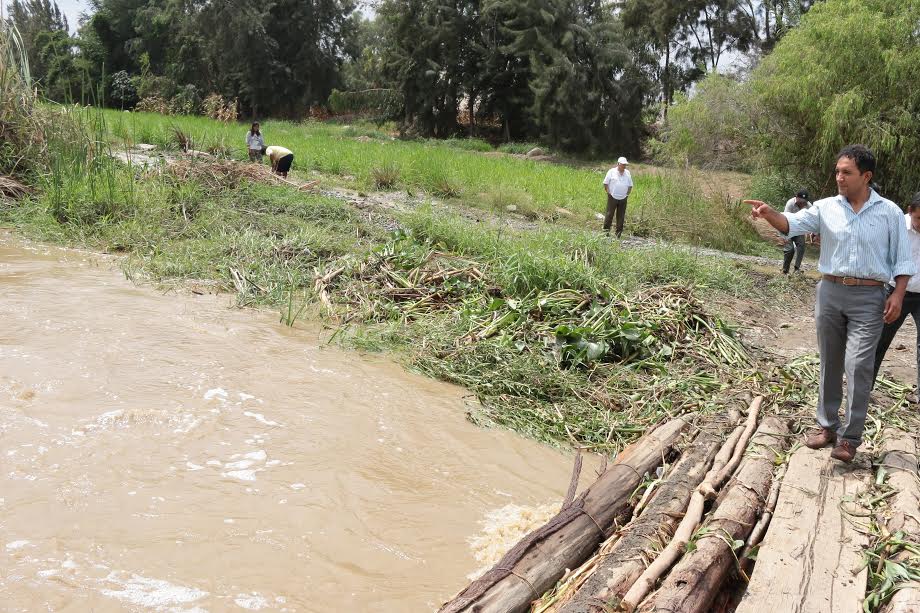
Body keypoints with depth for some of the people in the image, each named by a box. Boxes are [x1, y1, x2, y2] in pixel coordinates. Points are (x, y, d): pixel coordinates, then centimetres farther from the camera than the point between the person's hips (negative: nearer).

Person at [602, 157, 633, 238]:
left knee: (621, 216, 5)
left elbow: (630, 185, 17)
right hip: (612, 197, -4)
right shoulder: (611, 172, -2)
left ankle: (618, 234, 10)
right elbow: (605, 183, 0)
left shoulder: (627, 173, 10)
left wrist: (627, 194, 8)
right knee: (609, 214, -3)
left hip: (623, 199, 4)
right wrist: (609, 193, -6)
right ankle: (606, 231, 4)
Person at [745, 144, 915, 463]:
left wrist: (898, 296, -7)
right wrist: (769, 213, -33)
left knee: (858, 365, -6)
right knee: (829, 363, 11)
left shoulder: (889, 212, -1)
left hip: (869, 298, -3)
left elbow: (902, 260, 2)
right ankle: (827, 425, 23)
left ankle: (850, 437, 2)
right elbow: (792, 224, -12)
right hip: (831, 293, 3)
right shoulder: (826, 208, 2)